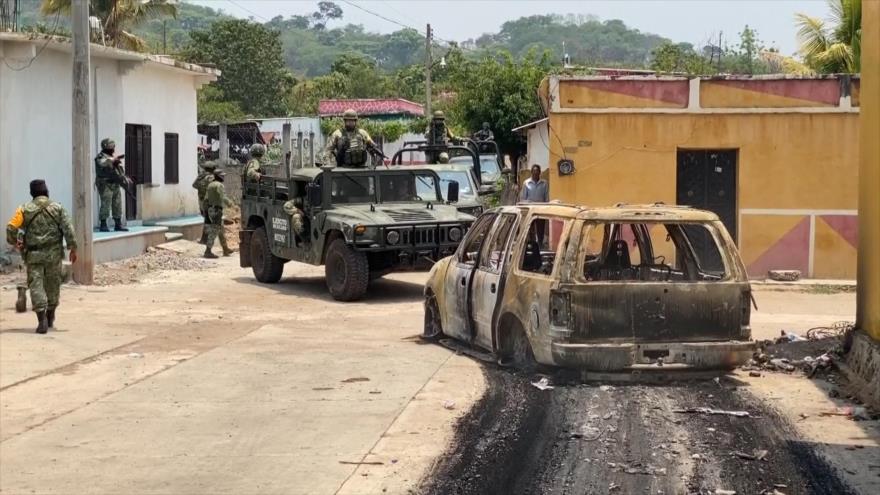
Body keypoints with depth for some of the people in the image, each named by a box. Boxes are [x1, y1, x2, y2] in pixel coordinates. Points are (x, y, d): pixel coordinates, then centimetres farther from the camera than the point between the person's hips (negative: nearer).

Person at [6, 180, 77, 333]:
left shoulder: (25, 209, 0)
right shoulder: (58, 208, 3)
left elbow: (11, 227, -6)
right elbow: (68, 229, -5)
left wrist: (14, 242, 12)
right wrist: (73, 248, 0)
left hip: (33, 254, -1)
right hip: (54, 254, 1)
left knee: (36, 285, 0)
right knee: (53, 285, 15)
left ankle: (42, 321, -13)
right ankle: (50, 319, 28)